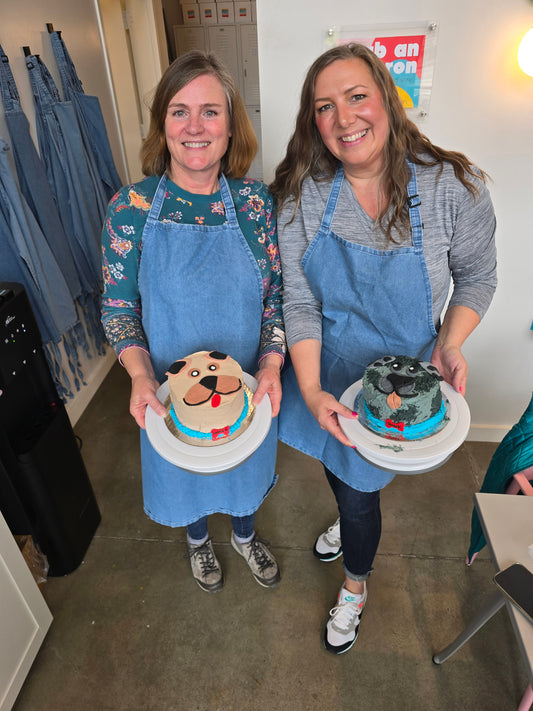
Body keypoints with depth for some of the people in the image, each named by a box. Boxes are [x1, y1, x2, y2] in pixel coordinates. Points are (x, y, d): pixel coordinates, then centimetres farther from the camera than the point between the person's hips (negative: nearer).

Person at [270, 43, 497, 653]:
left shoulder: (454, 187, -18)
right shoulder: (303, 195, -15)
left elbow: (477, 277, -3)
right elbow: (299, 300, -14)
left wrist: (450, 343, -18)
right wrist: (311, 391, -24)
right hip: (323, 370, 3)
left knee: (359, 485, 12)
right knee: (334, 462, 28)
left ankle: (356, 583, 47)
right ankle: (349, 518, 67)